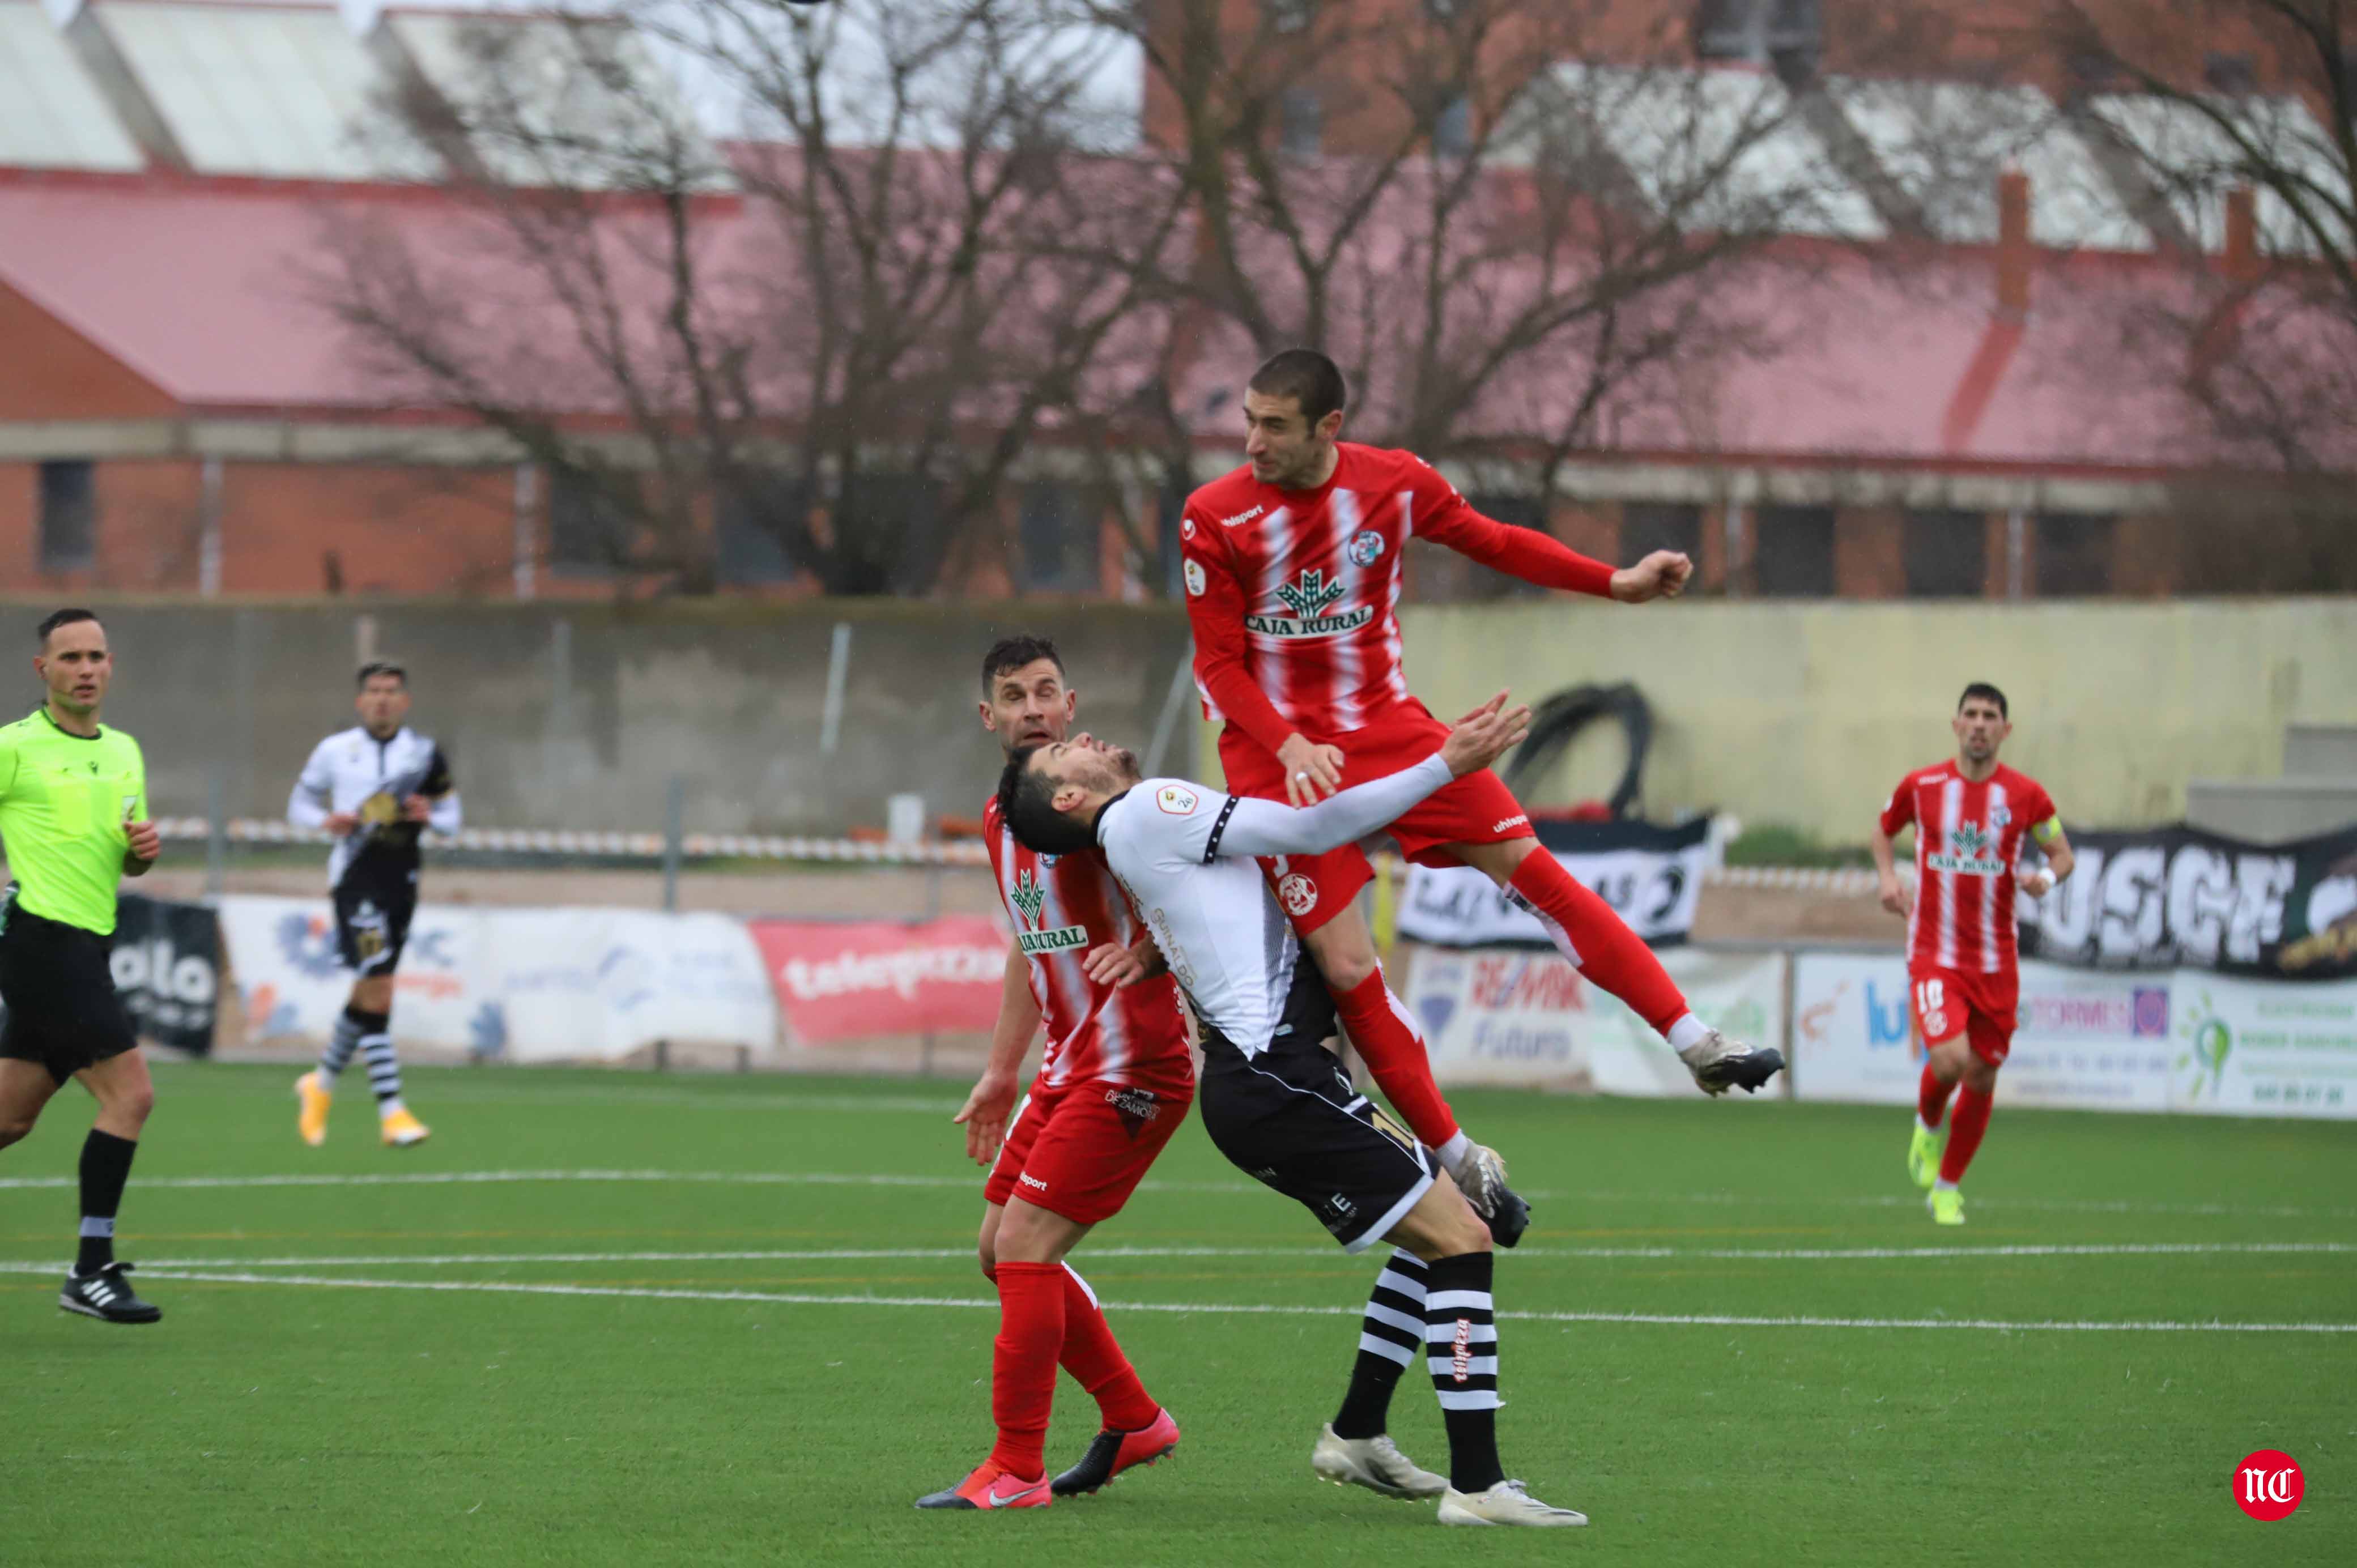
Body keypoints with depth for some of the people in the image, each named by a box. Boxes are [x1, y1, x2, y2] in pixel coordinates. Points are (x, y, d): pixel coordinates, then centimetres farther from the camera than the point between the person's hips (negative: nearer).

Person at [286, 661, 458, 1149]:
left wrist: (429, 815, -10)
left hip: (401, 881, 4)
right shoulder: (334, 751, 3)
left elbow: (451, 814, 13)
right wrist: (328, 820, -9)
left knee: (368, 994, 12)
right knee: (378, 988, -15)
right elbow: (300, 804, 12)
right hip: (355, 876, -4)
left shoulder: (425, 755, 7)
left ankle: (322, 1082, 35)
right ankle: (391, 1111, -16)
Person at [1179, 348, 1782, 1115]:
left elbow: (1493, 542, 11)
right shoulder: (1213, 518, -12)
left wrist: (1618, 583, 1)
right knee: (1346, 966, -9)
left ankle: (1695, 1043, 0)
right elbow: (1219, 663, -8)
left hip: (1387, 724, 3)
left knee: (1533, 869, -5)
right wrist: (1290, 747, -24)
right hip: (1281, 750, -3)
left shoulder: (1394, 482, -4)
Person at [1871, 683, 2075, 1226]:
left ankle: (1947, 1189, 26)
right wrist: (1887, 878, 0)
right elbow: (1883, 830, 18)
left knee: (1981, 1079, 6)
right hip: (1933, 954, -2)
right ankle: (1928, 1126, 13)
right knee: (1949, 1059, -23)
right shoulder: (1920, 787, -1)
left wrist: (2047, 877, -14)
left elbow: (2063, 853, 9)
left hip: (1995, 964, 2)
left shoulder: (2026, 796, -1)